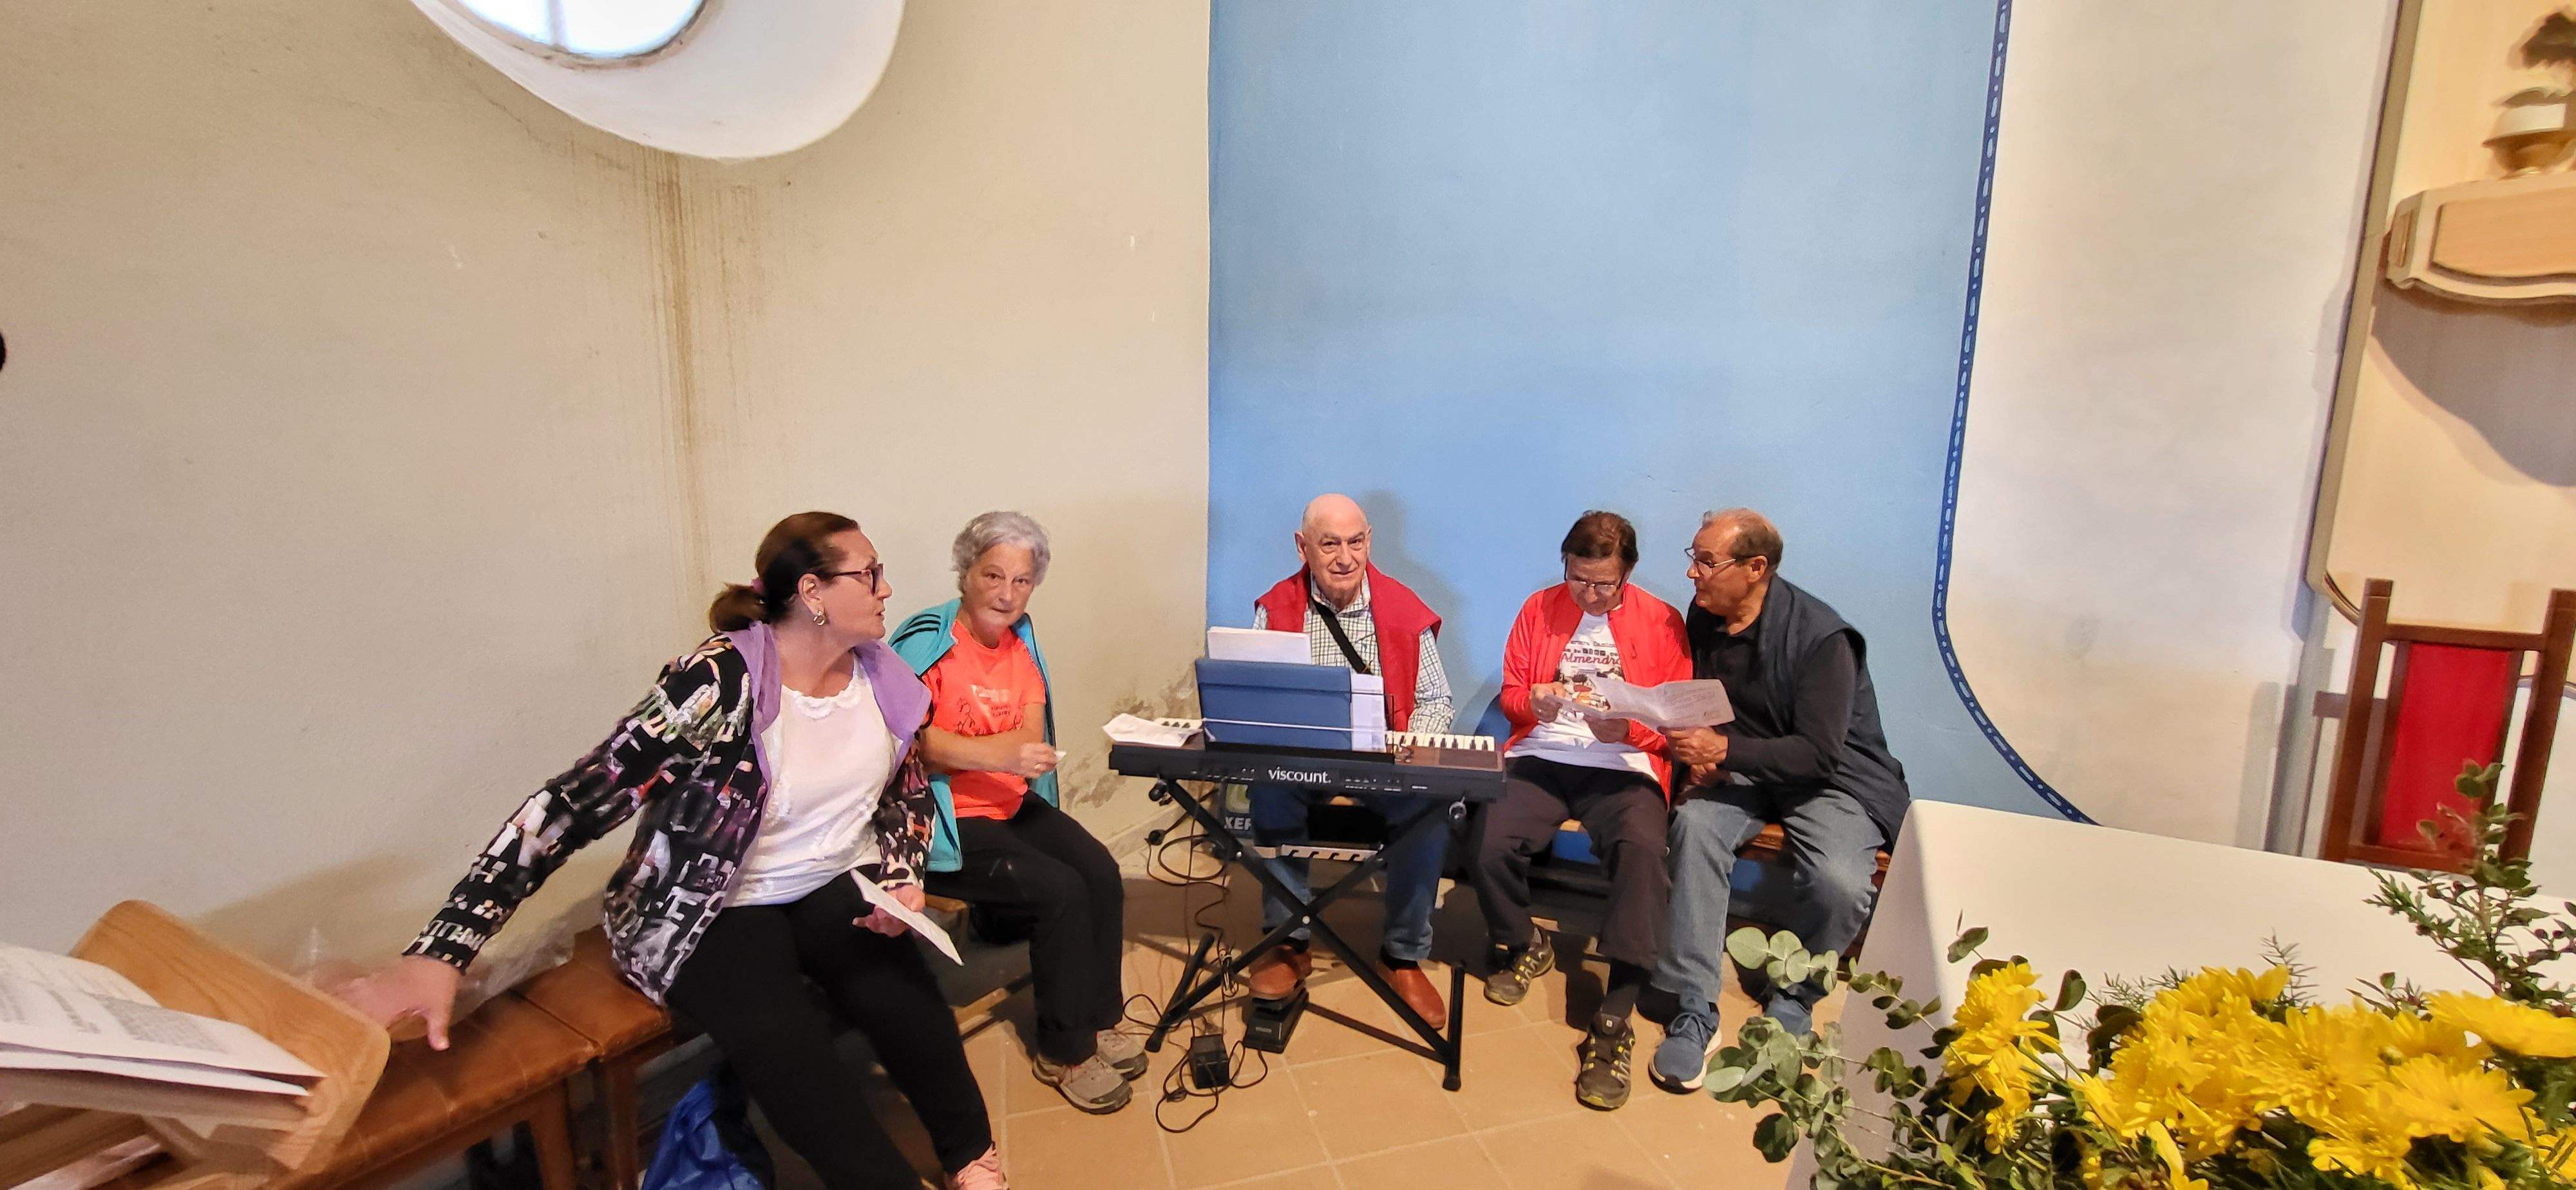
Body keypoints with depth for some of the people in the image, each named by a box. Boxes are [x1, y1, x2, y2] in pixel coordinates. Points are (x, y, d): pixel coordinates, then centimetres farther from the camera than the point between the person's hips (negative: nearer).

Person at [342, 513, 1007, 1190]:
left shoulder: (881, 678, -2)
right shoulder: (722, 678, -21)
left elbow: (909, 795, 14)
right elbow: (578, 802, -25)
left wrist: (901, 878, -5)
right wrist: (440, 952, -31)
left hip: (835, 888, 5)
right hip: (713, 911, -4)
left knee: (907, 1008, -23)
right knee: (793, 1060, -31)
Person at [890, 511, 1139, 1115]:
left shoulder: (1019, 637, 8)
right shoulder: (926, 639, -13)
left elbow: (1032, 724, 5)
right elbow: (906, 736, -23)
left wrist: (1029, 752, -17)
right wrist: (999, 755, -30)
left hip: (1014, 804, 7)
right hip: (947, 822, -7)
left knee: (1101, 871, -12)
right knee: (1061, 890, -20)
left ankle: (1098, 1018, 8)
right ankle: (1064, 1052, -1)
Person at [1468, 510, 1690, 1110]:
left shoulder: (1662, 622, 6)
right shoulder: (1539, 608, 12)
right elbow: (1510, 692, 15)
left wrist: (1627, 728, -17)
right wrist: (1531, 702, -10)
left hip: (1624, 767, -2)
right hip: (1540, 757, 2)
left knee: (1643, 852, -34)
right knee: (1490, 842, -26)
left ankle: (1615, 1022, -25)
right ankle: (1524, 947, 8)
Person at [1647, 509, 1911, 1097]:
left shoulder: (1821, 637, -20)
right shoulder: (1703, 618, -1)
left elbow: (1818, 753, -24)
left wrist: (1723, 750, -35)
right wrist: (1697, 754, -7)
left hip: (1833, 779, -4)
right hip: (1739, 770, 4)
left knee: (1841, 884, -32)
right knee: (1695, 823, -30)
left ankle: (1793, 999, 1)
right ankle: (1695, 1013, -26)